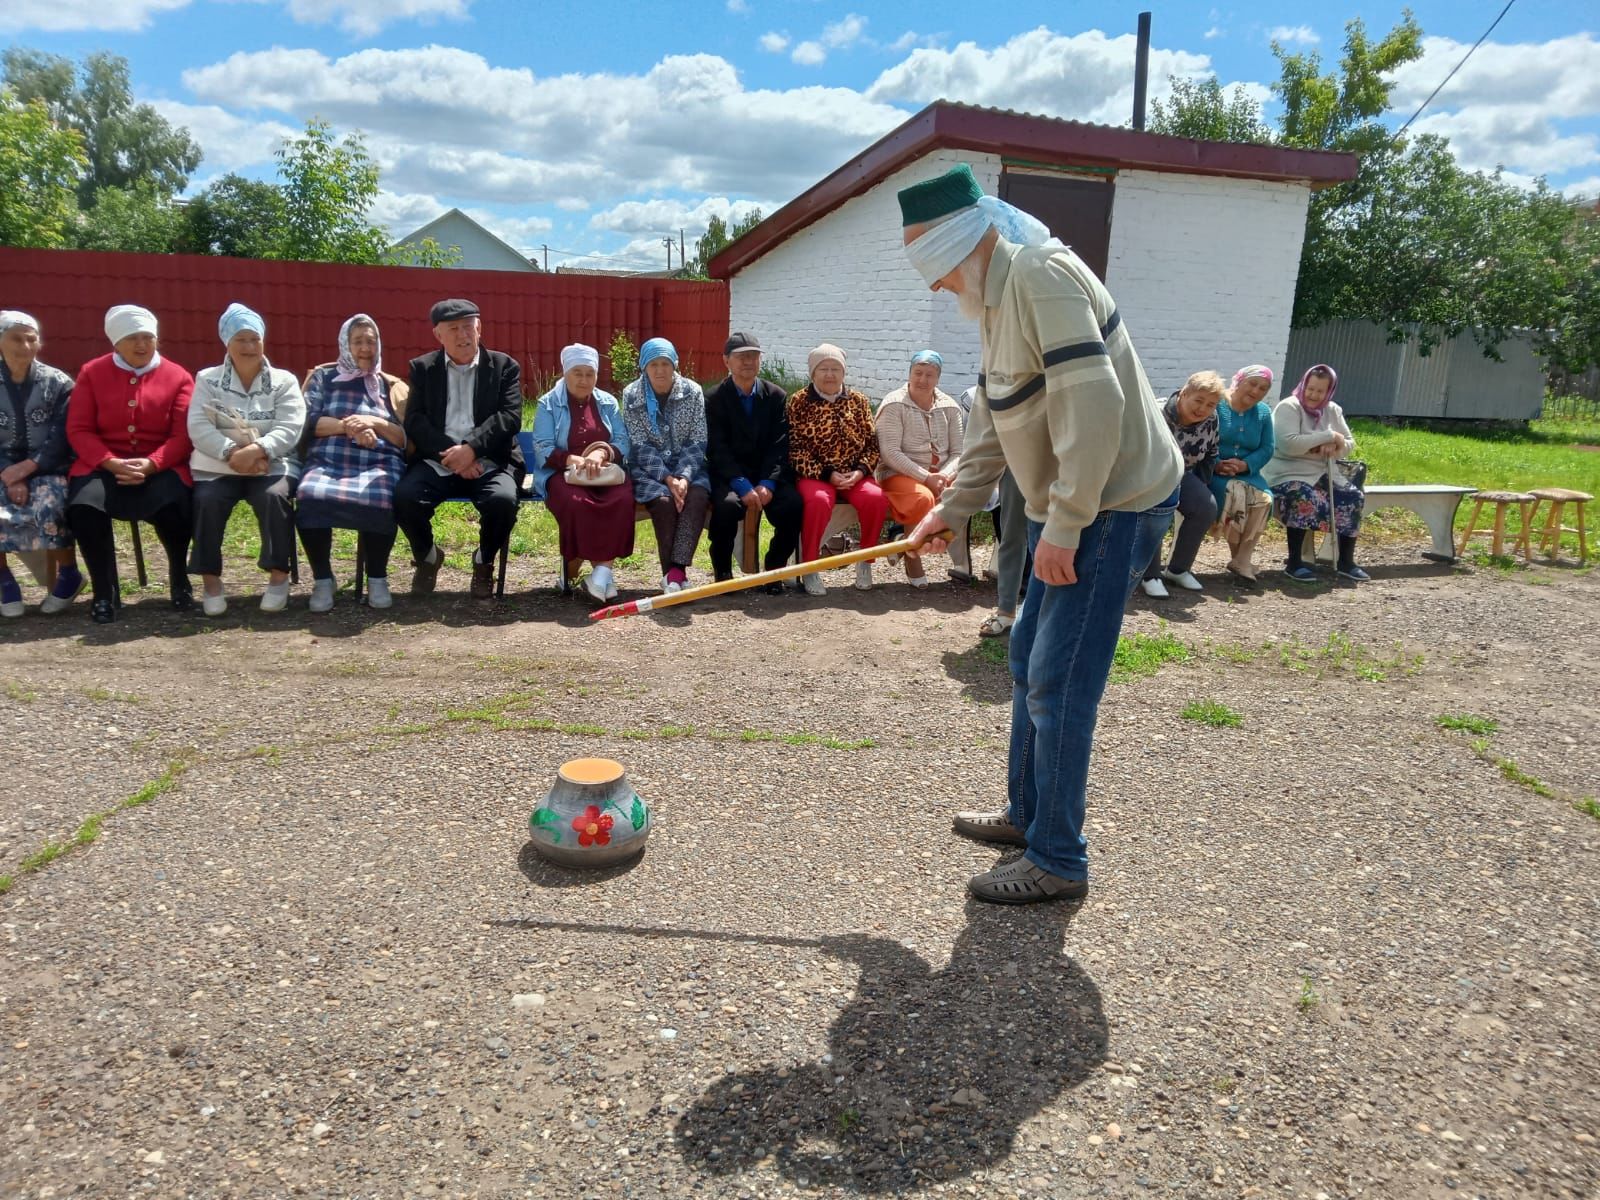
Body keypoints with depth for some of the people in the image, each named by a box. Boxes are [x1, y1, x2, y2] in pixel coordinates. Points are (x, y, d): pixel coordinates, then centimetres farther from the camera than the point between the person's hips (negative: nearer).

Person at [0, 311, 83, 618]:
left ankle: (68, 575, -10)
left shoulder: (58, 383, 1)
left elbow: (62, 439, -6)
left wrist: (27, 467, -18)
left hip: (48, 469, -2)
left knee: (48, 507, -34)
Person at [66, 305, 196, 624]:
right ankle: (105, 593, -13)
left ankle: (179, 579, -4)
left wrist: (150, 464, -20)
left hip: (160, 466, -1)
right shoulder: (92, 372, 8)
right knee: (83, 506, -29)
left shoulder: (177, 376, 5)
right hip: (103, 464, 2)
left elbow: (183, 435, -4)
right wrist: (112, 463, -16)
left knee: (174, 505, -33)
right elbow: (78, 430, 2)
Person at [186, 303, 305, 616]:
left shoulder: (284, 381, 9)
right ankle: (210, 579, -17)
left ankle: (279, 576, -19)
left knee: (275, 496, -33)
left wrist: (256, 451, -24)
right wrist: (232, 453, -21)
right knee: (206, 499, -30)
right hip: (218, 466, 1)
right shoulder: (207, 379, 11)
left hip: (268, 465, -1)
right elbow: (198, 428, -3)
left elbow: (290, 429, -5)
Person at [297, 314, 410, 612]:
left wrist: (376, 424, -6)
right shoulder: (323, 377, 20)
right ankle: (322, 579, -17)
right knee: (310, 496, -35)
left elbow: (408, 438, 11)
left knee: (379, 500, -37)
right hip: (327, 462, 0)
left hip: (379, 464, 0)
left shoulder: (392, 387, 20)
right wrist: (347, 426, -9)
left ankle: (377, 579, -16)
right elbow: (308, 422, 5)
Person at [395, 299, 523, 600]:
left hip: (489, 461, -1)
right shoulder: (422, 368, 13)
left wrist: (471, 448, -19)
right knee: (404, 496, -27)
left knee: (503, 501, -32)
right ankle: (427, 557, 5)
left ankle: (484, 562, 1)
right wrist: (450, 453, -16)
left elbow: (510, 417, -4)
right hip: (437, 460, 1)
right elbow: (414, 421, 2)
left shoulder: (505, 366, 9)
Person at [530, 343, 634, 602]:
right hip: (562, 473, -2)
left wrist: (601, 453, -18)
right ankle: (574, 565, -22)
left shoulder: (608, 403, 15)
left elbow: (623, 443, 4)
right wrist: (574, 460, -23)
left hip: (606, 473, 2)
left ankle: (604, 566, -33)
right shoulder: (548, 404, 7)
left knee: (623, 499, -32)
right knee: (576, 502, -36)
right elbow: (543, 450, -5)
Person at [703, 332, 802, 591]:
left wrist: (767, 484, -19)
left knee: (792, 503, -27)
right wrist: (743, 486, -24)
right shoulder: (714, 399, 0)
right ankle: (722, 571, -10)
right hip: (728, 475, -2)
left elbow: (780, 445, -2)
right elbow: (717, 450, -10)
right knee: (728, 505, -35)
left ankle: (774, 568, -4)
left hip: (768, 474, 2)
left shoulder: (776, 396, 7)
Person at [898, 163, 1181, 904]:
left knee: (1059, 683, -7)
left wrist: (1064, 524, -24)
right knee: (1030, 660, 17)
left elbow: (1094, 403, -26)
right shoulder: (997, 296, 15)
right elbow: (993, 419, 22)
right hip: (1059, 507, 11)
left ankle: (1058, 862, 6)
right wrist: (953, 506, 19)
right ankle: (1027, 813, 33)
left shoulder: (1040, 274, -17)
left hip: (1103, 501, -10)